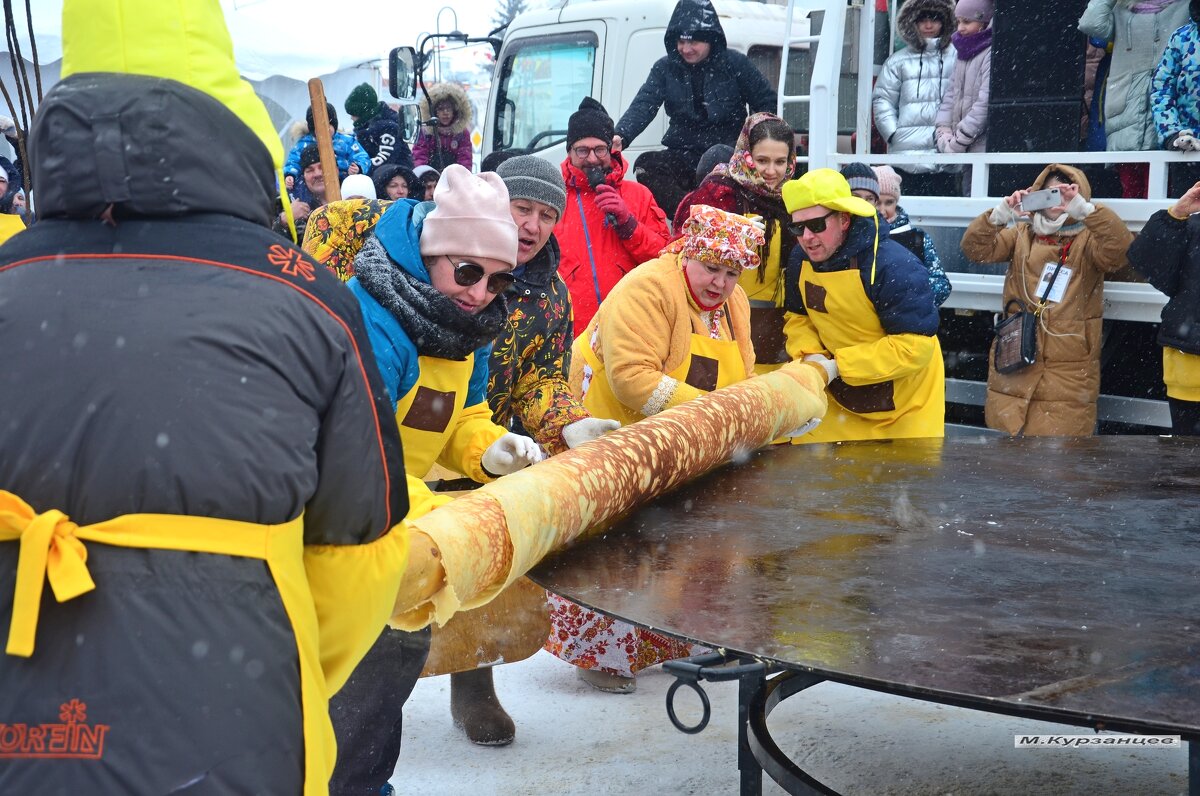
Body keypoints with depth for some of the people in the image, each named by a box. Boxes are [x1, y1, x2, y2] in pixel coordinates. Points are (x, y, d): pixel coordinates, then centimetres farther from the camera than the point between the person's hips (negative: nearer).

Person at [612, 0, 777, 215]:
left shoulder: (735, 64, 1)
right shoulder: (665, 68, 5)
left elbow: (768, 104, 7)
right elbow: (643, 106, -8)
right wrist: (621, 137, -27)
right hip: (684, 157, 2)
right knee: (646, 165, -28)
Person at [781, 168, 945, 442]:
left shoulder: (895, 266, -26)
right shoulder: (800, 259, -6)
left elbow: (915, 345, -28)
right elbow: (797, 317, 9)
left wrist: (837, 366, -28)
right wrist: (810, 354, -14)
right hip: (839, 398, 5)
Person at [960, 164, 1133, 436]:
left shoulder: (1089, 240, 1)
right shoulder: (1021, 233, 10)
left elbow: (1120, 249, -19)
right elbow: (976, 248, -3)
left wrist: (1085, 208, -30)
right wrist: (999, 214, -20)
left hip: (1068, 371, -3)